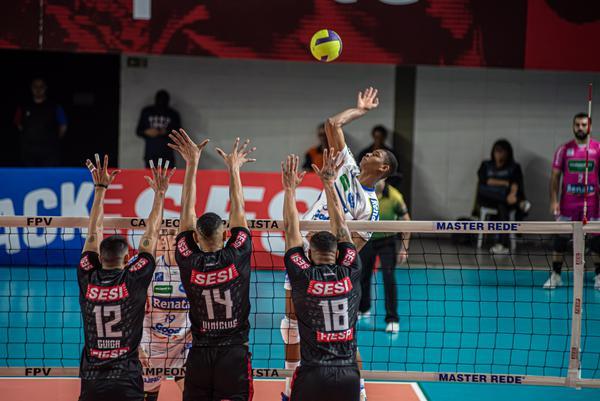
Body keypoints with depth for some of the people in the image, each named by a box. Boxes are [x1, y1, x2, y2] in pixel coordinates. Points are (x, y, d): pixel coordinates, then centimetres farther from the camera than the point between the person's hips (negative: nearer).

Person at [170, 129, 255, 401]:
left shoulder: (189, 263, -5)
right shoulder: (236, 257, -7)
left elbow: (187, 212, 2)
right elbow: (237, 211, 4)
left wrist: (191, 164, 6)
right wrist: (234, 168, 16)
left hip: (199, 355, 1)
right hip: (234, 352, -1)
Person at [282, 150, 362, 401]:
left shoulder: (303, 277, -3)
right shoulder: (350, 274, 2)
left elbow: (291, 231, 8)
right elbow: (341, 229, 13)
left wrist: (290, 189, 17)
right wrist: (329, 184, 20)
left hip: (312, 376, -2)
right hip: (348, 375, 2)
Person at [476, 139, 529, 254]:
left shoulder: (514, 167, 12)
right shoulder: (486, 165, 16)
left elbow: (516, 184, -5)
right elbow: (484, 181, -2)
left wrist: (513, 193, -27)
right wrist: (506, 183, -6)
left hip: (504, 200, -1)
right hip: (488, 199, 1)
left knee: (503, 207, -34)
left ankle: (501, 244, -46)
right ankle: (518, 202, -39)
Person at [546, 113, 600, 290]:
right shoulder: (564, 149, 3)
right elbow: (555, 176, 3)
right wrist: (553, 200, -5)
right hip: (568, 203, 0)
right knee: (560, 238, 1)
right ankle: (555, 275, 10)